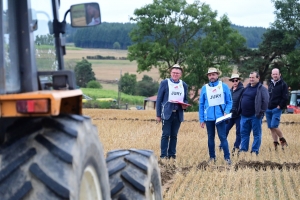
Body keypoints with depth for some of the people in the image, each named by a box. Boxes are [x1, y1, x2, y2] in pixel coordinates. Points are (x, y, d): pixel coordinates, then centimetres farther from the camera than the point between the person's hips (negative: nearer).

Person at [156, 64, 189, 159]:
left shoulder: (184, 85, 13)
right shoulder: (164, 83, 2)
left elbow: (185, 99, 20)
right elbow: (159, 99, 1)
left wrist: (184, 105, -5)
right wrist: (158, 115, -3)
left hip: (178, 114, 3)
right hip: (167, 113, -3)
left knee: (174, 135, 6)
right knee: (166, 134, -5)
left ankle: (172, 155, 11)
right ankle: (163, 155, -1)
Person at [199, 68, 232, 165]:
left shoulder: (224, 86, 1)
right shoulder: (204, 88, 5)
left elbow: (229, 102, 3)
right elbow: (201, 105, 7)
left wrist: (226, 112, -14)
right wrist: (201, 119, 3)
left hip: (220, 116, -2)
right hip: (208, 117, 3)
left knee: (223, 137, -6)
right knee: (210, 137, 10)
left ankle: (227, 157, -3)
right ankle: (212, 157, 18)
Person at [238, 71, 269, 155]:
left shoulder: (262, 89, -7)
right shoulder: (246, 88, 14)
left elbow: (265, 101, -15)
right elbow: (241, 100, 23)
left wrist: (261, 112, -18)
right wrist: (240, 111, 15)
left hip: (255, 116, -7)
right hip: (244, 115, 7)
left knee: (257, 134, 2)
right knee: (244, 133, 10)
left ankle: (255, 150, 5)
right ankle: (243, 149, 16)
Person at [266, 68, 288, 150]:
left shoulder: (283, 84, -3)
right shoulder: (270, 84, 16)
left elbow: (285, 97, -9)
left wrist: (280, 106, -13)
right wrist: (266, 105, 12)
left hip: (277, 109, -7)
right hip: (268, 109, 7)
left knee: (274, 126, -17)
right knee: (271, 127, 5)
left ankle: (282, 139, 3)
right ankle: (275, 144, 11)